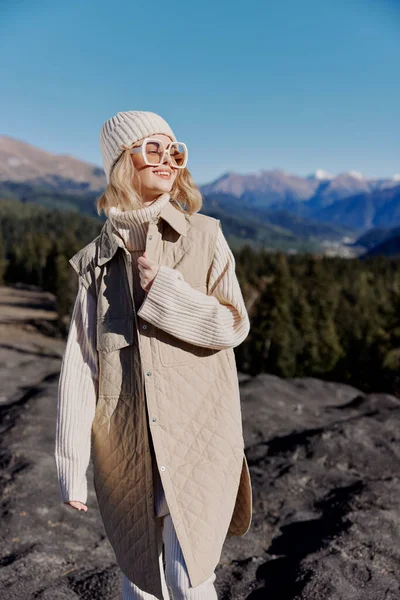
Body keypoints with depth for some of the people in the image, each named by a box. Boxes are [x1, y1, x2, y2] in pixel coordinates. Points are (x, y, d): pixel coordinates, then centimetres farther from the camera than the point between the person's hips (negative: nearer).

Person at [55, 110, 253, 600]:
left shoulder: (204, 236, -1)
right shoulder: (99, 258, 1)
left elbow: (234, 326, -3)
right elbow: (79, 363, 0)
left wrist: (166, 292, -16)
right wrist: (71, 465, 0)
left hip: (198, 437, -1)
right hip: (128, 447, 2)